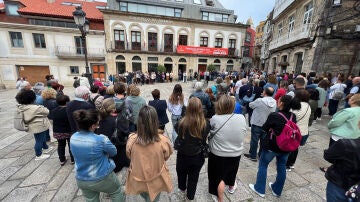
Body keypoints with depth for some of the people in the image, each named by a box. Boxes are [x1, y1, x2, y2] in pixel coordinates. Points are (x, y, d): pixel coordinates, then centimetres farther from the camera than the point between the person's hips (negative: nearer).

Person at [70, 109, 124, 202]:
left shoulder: (73, 138, -13)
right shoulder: (101, 140, -32)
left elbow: (80, 154, 4)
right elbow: (114, 152, -14)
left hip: (81, 180, 6)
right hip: (102, 178, -5)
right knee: (117, 194, 24)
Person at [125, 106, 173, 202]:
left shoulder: (131, 140, -28)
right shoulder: (163, 141, -32)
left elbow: (129, 156, -6)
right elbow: (166, 157, -10)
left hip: (138, 179, 1)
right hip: (156, 181, -1)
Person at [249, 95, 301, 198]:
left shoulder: (274, 115, -23)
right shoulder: (293, 117, -6)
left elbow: (264, 128, -10)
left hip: (271, 146, -5)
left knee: (263, 165, 14)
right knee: (282, 168, 20)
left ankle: (259, 189, 26)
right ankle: (277, 190, 40)